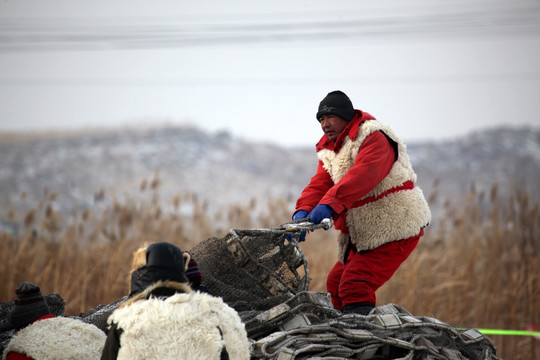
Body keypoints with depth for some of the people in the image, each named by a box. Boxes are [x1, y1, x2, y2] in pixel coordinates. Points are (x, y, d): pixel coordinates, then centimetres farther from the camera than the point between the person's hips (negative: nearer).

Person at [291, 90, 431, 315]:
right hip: (365, 234, 9)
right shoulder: (329, 151, 13)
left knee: (354, 287, -20)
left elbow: (362, 176, -32)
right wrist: (303, 212, -25)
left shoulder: (374, 138, -15)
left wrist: (329, 204, -46)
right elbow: (319, 184, -3)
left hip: (396, 230, -9)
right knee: (336, 282, 13)